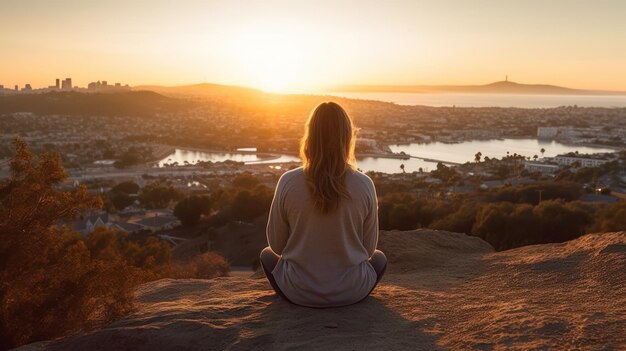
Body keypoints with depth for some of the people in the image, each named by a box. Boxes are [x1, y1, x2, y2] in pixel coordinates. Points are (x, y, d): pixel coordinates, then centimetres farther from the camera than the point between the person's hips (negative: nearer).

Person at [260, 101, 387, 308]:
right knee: (379, 258, 33)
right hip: (352, 291, 1)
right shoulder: (364, 185, -14)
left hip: (299, 291, 0)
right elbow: (369, 248, -2)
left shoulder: (288, 182, -15)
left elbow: (276, 244, -3)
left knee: (267, 255, 30)